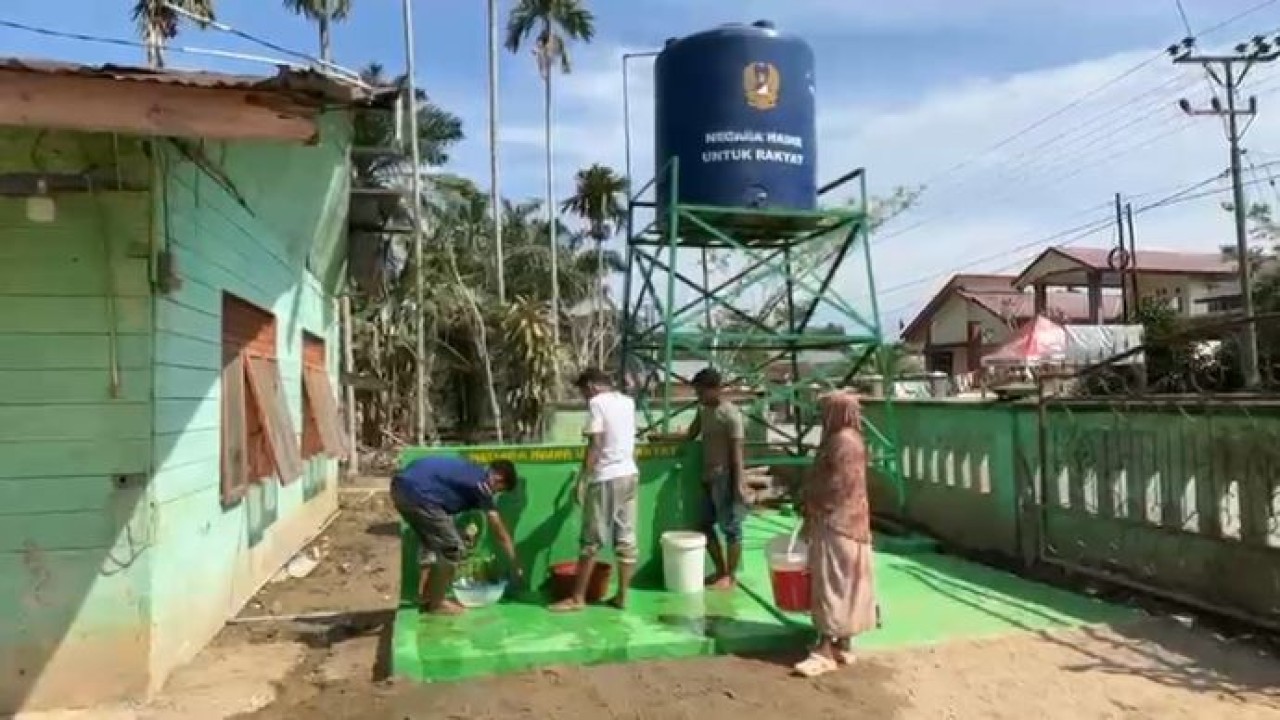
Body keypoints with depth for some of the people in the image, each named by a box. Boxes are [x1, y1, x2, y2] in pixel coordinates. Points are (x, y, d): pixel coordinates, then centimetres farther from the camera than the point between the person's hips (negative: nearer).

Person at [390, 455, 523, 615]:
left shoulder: (470, 470, 24)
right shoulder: (481, 484, 2)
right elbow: (501, 533, 9)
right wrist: (515, 564, 20)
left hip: (401, 486, 10)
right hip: (418, 493, -10)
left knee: (433, 543, 26)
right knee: (453, 548, 3)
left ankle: (424, 596, 28)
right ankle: (436, 603, 13)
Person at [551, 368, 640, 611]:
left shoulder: (597, 402, -10)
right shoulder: (628, 401, 11)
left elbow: (595, 445, -15)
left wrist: (582, 478, -12)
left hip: (606, 479, -7)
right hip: (630, 475, 7)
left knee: (591, 541, 0)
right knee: (626, 538, 8)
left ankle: (578, 598, 7)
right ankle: (622, 595, 12)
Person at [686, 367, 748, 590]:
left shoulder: (731, 414, -15)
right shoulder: (703, 411, 10)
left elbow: (737, 451, -17)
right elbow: (691, 436, 16)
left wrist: (738, 484, -20)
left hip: (726, 479, -9)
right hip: (708, 478, 9)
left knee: (730, 528, 3)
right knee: (706, 525, 15)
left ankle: (731, 576, 14)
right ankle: (720, 570, 28)